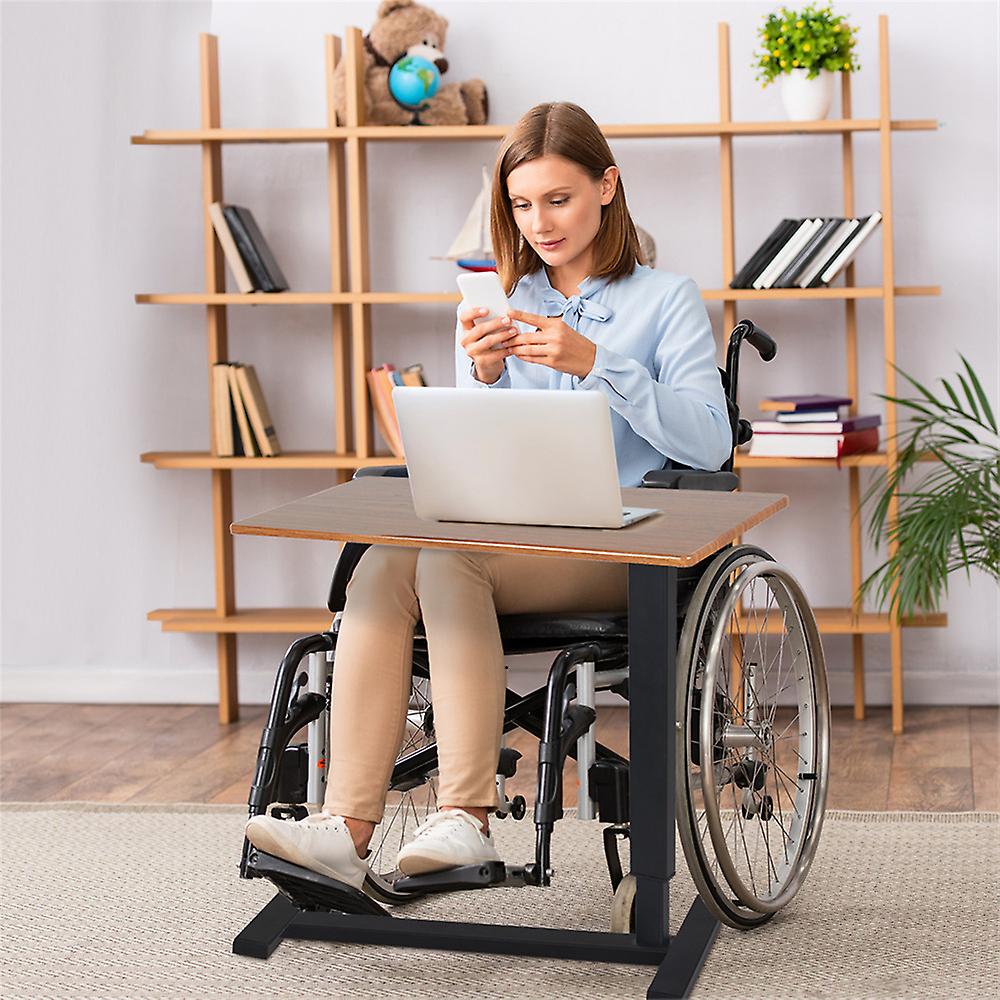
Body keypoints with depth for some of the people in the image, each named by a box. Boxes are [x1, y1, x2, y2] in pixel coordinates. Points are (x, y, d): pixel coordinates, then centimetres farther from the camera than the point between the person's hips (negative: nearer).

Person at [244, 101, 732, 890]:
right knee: (382, 565, -29)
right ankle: (346, 827, -38)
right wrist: (483, 378, -7)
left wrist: (595, 363, -18)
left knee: (447, 560, -32)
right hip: (509, 537, 4)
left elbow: (709, 442, -9)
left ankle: (466, 819, -36)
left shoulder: (667, 299, 6)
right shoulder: (496, 305, 19)